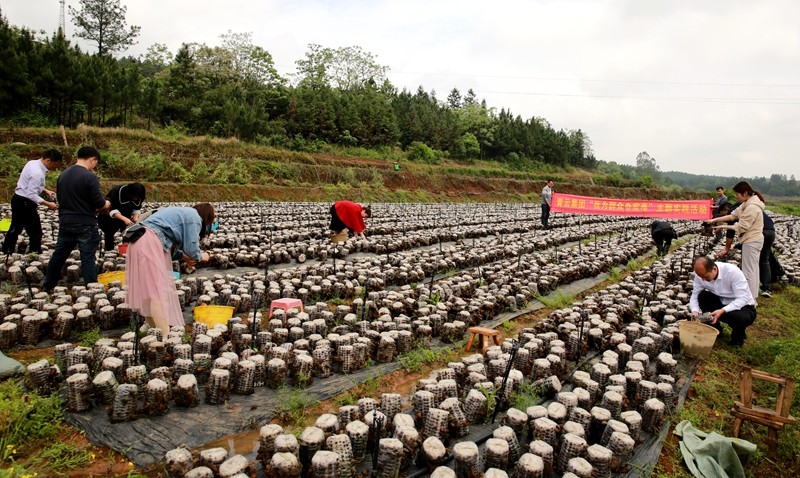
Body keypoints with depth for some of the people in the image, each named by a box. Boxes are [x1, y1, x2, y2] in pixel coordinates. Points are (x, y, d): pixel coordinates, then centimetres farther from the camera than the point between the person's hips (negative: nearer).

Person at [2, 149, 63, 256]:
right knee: (35, 232, -2)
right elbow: (32, 195, -27)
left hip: (18, 200, 10)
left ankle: (6, 254, 32)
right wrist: (48, 204, -23)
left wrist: (46, 191, 8)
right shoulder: (37, 173, -26)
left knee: (15, 229, 20)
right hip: (25, 203, -10)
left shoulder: (33, 163, 4)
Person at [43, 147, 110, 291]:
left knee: (58, 256, 19)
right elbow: (99, 202, -17)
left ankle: (48, 287, 31)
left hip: (65, 223, 7)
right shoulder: (90, 177, -15)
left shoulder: (63, 175, 8)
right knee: (88, 258, -2)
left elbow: (61, 198, 15)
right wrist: (106, 204, 6)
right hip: (85, 225, -7)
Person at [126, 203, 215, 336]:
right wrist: (200, 256, 13)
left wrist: (182, 256, 16)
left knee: (150, 289, 14)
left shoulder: (185, 213, 25)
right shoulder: (194, 217, -3)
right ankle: (165, 336, -12)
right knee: (158, 290, -11)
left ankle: (153, 328, 21)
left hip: (142, 240, 10)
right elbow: (191, 248, -6)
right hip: (150, 243, -10)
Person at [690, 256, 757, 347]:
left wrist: (722, 311, -42)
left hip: (743, 306, -4)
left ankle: (738, 335, 1)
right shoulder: (701, 274, -15)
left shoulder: (732, 272, -28)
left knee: (738, 317, -38)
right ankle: (715, 329, 0)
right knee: (702, 296, -24)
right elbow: (695, 295, -9)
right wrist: (695, 311, -30)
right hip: (722, 303, 4)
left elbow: (743, 299, -29)